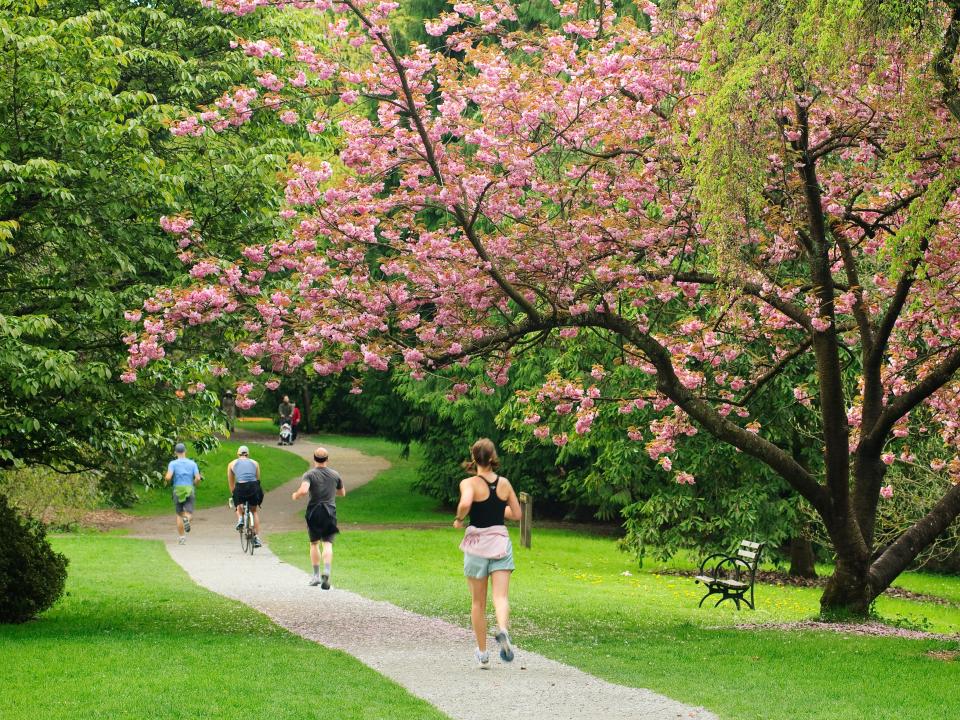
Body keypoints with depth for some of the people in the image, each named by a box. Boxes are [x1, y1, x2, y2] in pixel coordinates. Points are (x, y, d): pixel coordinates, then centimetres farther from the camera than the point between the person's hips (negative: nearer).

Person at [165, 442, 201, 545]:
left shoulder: (173, 463, -4)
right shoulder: (192, 463, 2)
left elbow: (168, 477, -17)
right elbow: (198, 478, -7)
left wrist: (166, 479, 6)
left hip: (178, 490, 0)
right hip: (190, 490, 0)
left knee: (179, 514, 12)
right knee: (189, 512, 3)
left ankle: (181, 537, 12)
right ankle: (187, 518, -33)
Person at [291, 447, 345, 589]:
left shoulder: (309, 474, -6)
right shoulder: (335, 474, 5)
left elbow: (303, 490, -23)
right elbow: (342, 493, 18)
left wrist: (295, 495, -2)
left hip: (314, 512, -1)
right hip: (330, 512, 1)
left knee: (314, 544, 15)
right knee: (327, 544, -5)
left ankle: (316, 575, 16)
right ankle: (326, 571, -27)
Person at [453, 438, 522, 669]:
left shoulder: (469, 483, -9)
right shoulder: (504, 483, 4)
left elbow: (465, 503, -29)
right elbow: (516, 513, 12)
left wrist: (459, 518, -9)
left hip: (477, 542, -2)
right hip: (501, 540, 2)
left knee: (478, 602, 11)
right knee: (501, 596, -7)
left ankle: (482, 653, 17)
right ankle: (502, 629, -38)